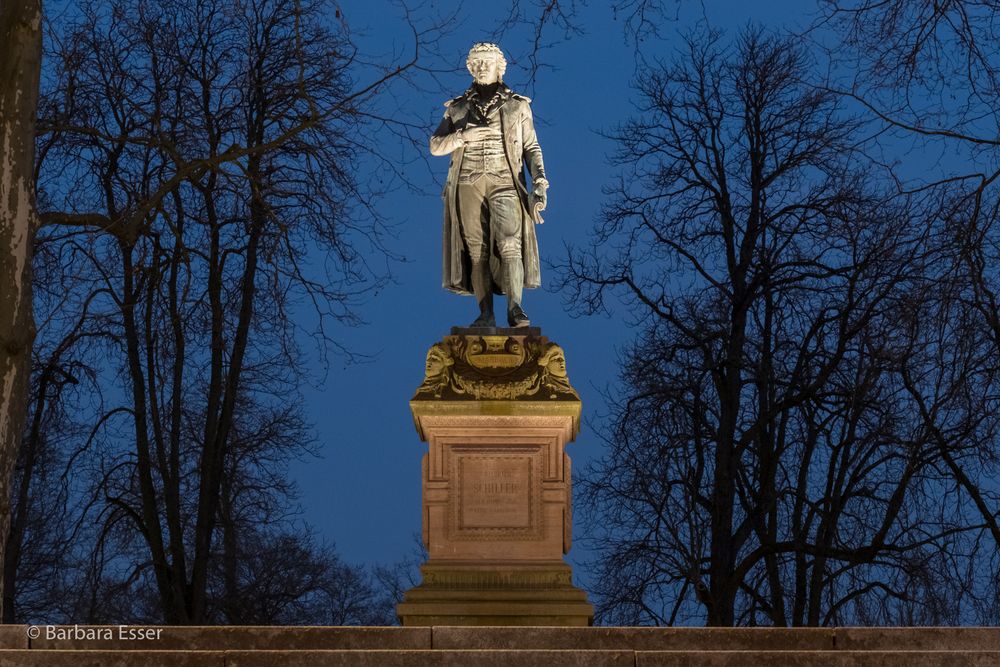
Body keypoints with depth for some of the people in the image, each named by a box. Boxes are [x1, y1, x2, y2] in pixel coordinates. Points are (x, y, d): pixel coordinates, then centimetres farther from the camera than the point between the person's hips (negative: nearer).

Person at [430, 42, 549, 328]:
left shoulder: (518, 106, 10)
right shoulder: (458, 108, 13)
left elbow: (531, 148, 8)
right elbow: (435, 146, 8)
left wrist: (540, 182, -7)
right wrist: (464, 136, -11)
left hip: (505, 182, -2)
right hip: (469, 184, 2)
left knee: (510, 243, -20)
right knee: (477, 250, -4)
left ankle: (515, 308, -23)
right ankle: (486, 314, -4)